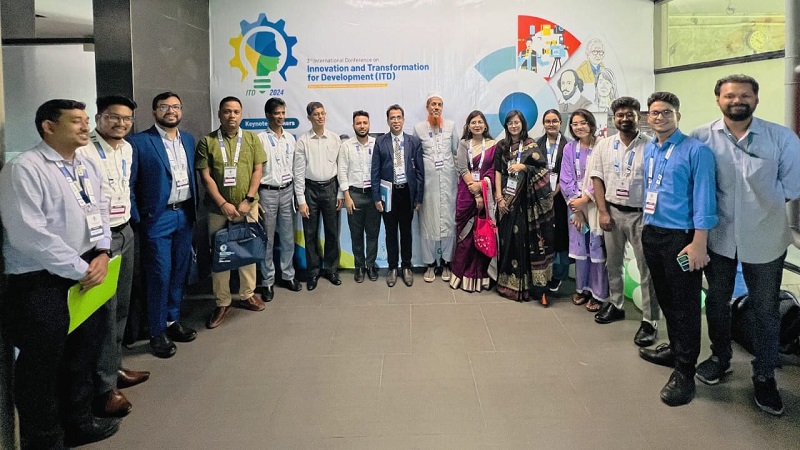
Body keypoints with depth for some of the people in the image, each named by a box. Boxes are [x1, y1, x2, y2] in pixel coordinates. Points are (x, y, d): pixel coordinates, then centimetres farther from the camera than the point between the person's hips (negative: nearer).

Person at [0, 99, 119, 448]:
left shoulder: (88, 167, 10)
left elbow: (100, 212, 13)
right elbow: (28, 234, -22)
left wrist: (102, 254, -5)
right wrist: (80, 270, -18)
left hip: (85, 275, 8)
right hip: (39, 282, -8)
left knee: (82, 354, 20)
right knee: (42, 365, 7)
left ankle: (78, 421, 40)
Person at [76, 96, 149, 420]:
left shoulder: (127, 148, 10)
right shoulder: (83, 150, -18)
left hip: (125, 231, 8)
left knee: (121, 306, 15)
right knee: (105, 310, -3)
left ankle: (114, 368, 30)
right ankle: (104, 387, 8)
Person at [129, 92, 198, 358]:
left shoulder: (188, 140, 10)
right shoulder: (139, 142, -9)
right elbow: (128, 185, -8)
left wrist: (194, 210, 12)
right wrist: (137, 220, -11)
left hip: (184, 215, 6)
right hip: (158, 218, -6)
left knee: (179, 272, 13)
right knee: (160, 275, -1)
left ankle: (172, 321, 28)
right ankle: (158, 332, 12)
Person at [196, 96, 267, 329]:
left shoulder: (252, 139, 4)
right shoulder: (207, 141, -1)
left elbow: (257, 171, 1)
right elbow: (206, 177, -6)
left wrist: (248, 200, -9)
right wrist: (223, 204, -13)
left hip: (248, 206, 2)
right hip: (218, 208, -1)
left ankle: (247, 295, 26)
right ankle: (222, 303, 16)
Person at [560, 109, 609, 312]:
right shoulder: (569, 149, 6)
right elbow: (566, 179, 2)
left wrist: (585, 199, -16)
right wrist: (576, 206, -7)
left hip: (595, 204, -3)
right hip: (576, 205, 3)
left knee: (597, 247, -2)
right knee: (580, 247, 10)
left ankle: (598, 294, 8)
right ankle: (582, 288, 23)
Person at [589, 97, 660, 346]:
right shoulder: (604, 145, 4)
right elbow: (597, 178, 4)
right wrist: (602, 211, -3)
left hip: (641, 214, -4)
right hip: (612, 211, 4)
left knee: (647, 269, 0)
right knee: (613, 263, 17)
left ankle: (650, 321, 8)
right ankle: (615, 304, 34)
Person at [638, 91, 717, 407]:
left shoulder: (696, 150, -12)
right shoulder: (648, 150, 9)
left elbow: (703, 199, -16)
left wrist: (699, 244, -19)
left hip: (680, 237, -7)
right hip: (651, 234, 7)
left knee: (684, 304, 1)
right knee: (665, 298, 20)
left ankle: (684, 372, 12)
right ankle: (675, 349, 39)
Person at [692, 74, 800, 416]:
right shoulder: (701, 138, -8)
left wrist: (757, 197, -12)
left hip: (765, 239, -1)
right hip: (718, 236, 1)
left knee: (766, 310, 11)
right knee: (716, 301, 18)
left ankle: (764, 377, 28)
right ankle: (719, 358, 40)